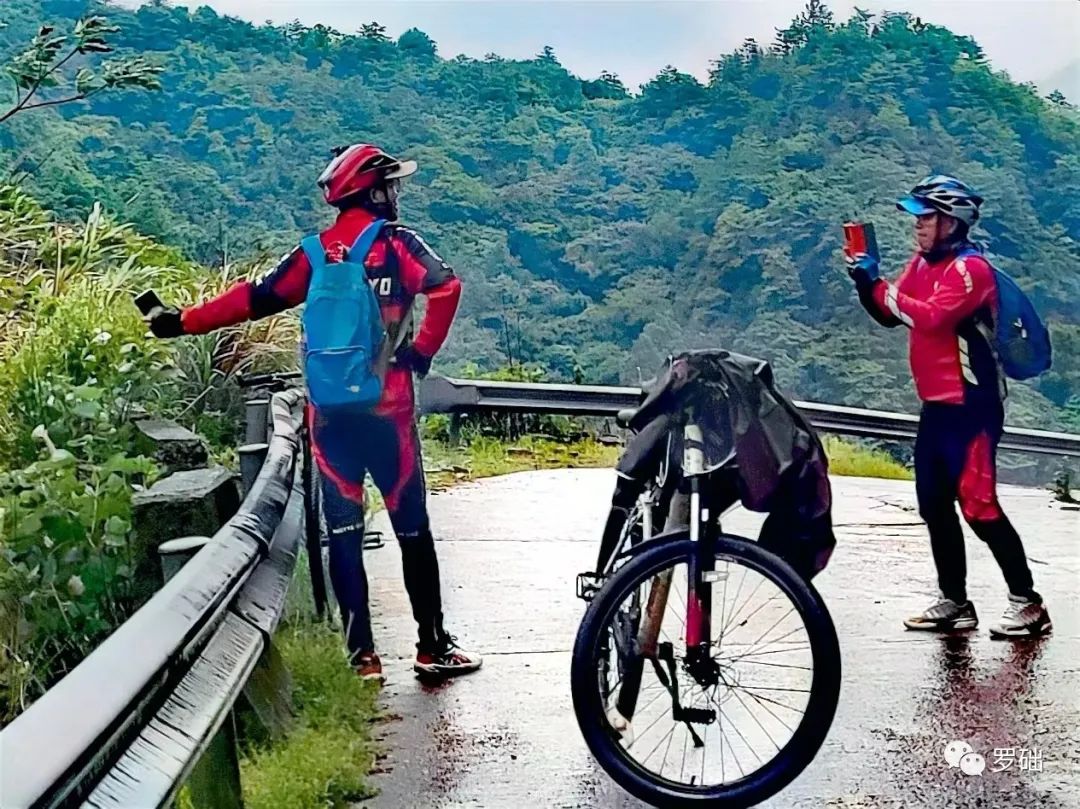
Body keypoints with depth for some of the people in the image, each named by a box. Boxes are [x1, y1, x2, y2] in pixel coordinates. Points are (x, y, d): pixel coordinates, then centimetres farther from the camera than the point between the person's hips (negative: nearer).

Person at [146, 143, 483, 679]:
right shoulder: (397, 243, -1)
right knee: (412, 527, 6)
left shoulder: (316, 251, 9)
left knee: (344, 530, 8)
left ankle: (361, 654, 10)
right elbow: (446, 288, -18)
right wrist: (423, 352, -9)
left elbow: (256, 299, 10)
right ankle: (433, 646, 12)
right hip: (388, 405, -3)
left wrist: (184, 322, 19)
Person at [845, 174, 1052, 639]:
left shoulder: (970, 268, -15)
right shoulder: (923, 263, 12)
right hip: (936, 405, 9)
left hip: (970, 406, -9)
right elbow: (890, 314, 10)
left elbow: (931, 317, -28)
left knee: (978, 506, -8)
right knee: (935, 507, 11)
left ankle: (1027, 603, 3)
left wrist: (878, 283, -22)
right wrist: (864, 281, -5)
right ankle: (954, 602, 20)